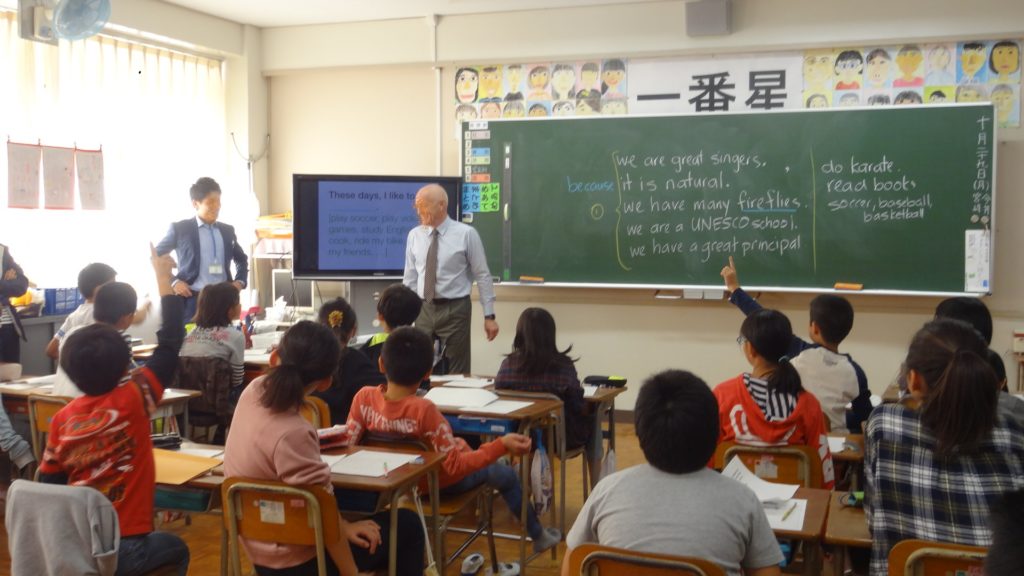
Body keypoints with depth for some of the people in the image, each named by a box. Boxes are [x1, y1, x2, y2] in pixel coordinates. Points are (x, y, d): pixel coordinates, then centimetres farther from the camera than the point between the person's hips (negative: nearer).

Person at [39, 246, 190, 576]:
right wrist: (163, 278, 0)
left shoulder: (62, 418, -1)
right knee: (176, 549, 28)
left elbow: (49, 484, 3)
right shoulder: (133, 399, -13)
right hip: (125, 549, -4)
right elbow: (170, 344, -6)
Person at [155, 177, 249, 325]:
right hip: (192, 300, -4)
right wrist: (173, 282, -4)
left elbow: (242, 259, 28)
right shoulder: (180, 228, 2)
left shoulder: (227, 230, 14)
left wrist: (240, 281, 12)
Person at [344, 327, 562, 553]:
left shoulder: (364, 397, -25)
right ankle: (538, 535, 40)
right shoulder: (423, 409, -38)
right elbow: (455, 466, -32)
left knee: (459, 443, 32)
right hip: (437, 482, -5)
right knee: (508, 475, 20)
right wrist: (501, 445, -35)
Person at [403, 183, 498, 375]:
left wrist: (489, 315, -7)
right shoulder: (414, 235, 4)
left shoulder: (466, 234, -7)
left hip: (455, 310, -4)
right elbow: (410, 278, 10)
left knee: (457, 373, 3)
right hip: (424, 310, 4)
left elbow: (483, 276, -4)